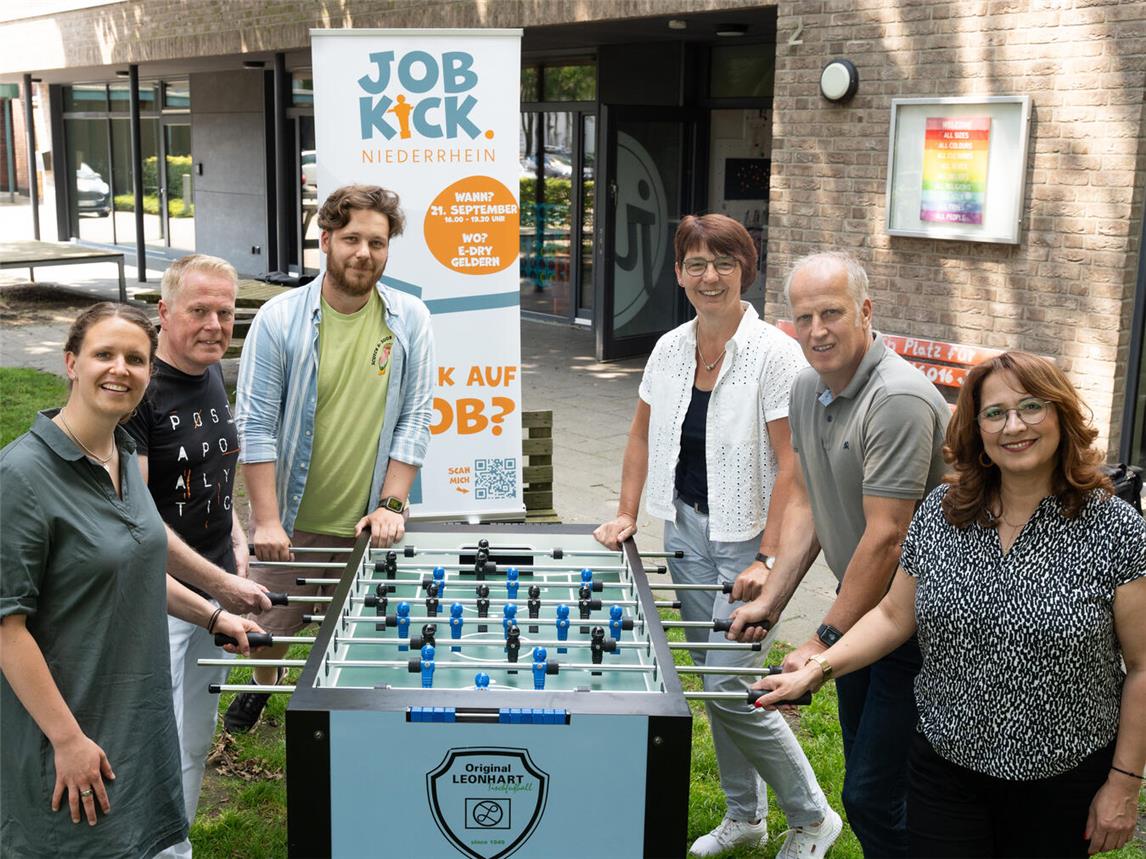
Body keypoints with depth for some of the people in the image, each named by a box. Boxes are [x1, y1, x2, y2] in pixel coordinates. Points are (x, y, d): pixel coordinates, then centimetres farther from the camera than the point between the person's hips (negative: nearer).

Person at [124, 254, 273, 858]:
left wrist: (238, 541, 9)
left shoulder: (211, 376, 8)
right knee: (163, 755, -6)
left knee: (197, 742, 18)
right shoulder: (139, 389, -18)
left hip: (216, 592, 8)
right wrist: (222, 584, -21)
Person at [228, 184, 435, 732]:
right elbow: (256, 425, -8)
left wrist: (391, 505, -8)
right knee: (271, 624, 14)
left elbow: (415, 418, -1)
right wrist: (267, 520, -12)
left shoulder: (409, 321, -2)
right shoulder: (279, 319, -7)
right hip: (291, 518, 0)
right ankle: (263, 685, 47)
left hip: (368, 522, 1)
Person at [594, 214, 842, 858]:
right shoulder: (670, 349, 3)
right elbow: (644, 436, 15)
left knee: (731, 685, -7)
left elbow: (789, 463, -18)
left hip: (746, 534, -6)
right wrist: (627, 514, 10)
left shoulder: (775, 353, -15)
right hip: (687, 528, 7)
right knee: (712, 676, 15)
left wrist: (767, 559, -21)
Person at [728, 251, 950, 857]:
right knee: (863, 777, 19)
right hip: (860, 605, 9)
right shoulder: (807, 388, 5)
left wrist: (825, 641, -22)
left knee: (876, 797, -6)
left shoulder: (899, 399, -24)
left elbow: (886, 537, -26)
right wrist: (774, 597, 3)